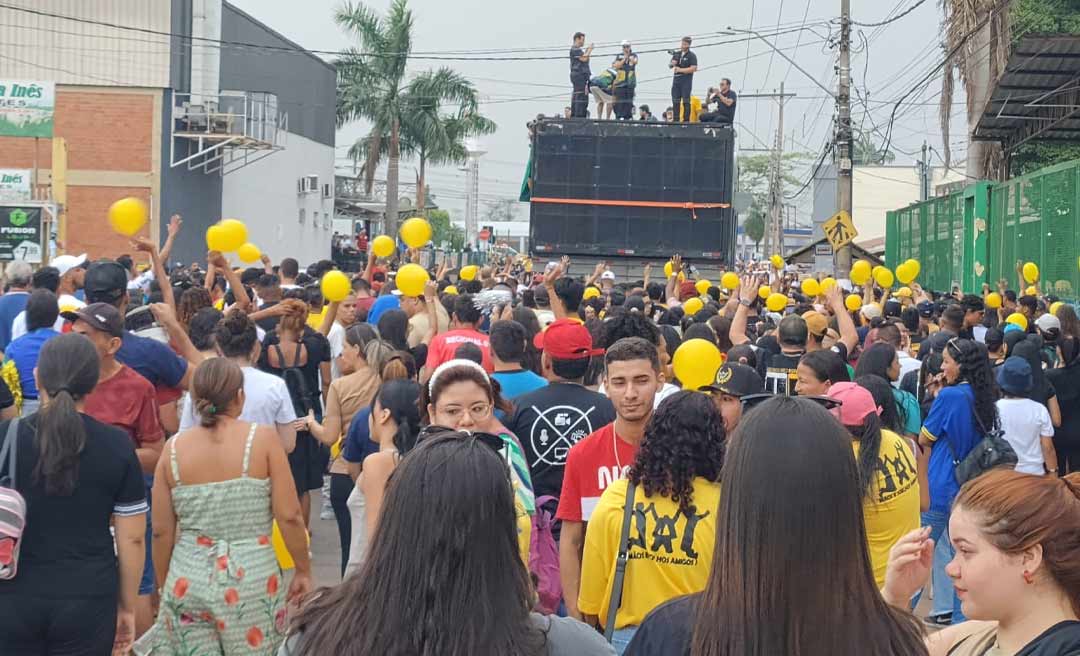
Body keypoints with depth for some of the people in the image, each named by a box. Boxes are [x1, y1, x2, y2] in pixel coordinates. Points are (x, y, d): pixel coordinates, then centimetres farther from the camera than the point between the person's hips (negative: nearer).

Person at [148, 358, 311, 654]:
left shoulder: (174, 448, 0)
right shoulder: (262, 438, -7)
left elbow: (161, 531, 4)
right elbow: (289, 517, -8)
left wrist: (165, 586, 17)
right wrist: (303, 570, 5)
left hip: (187, 579, 2)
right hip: (252, 579, -2)